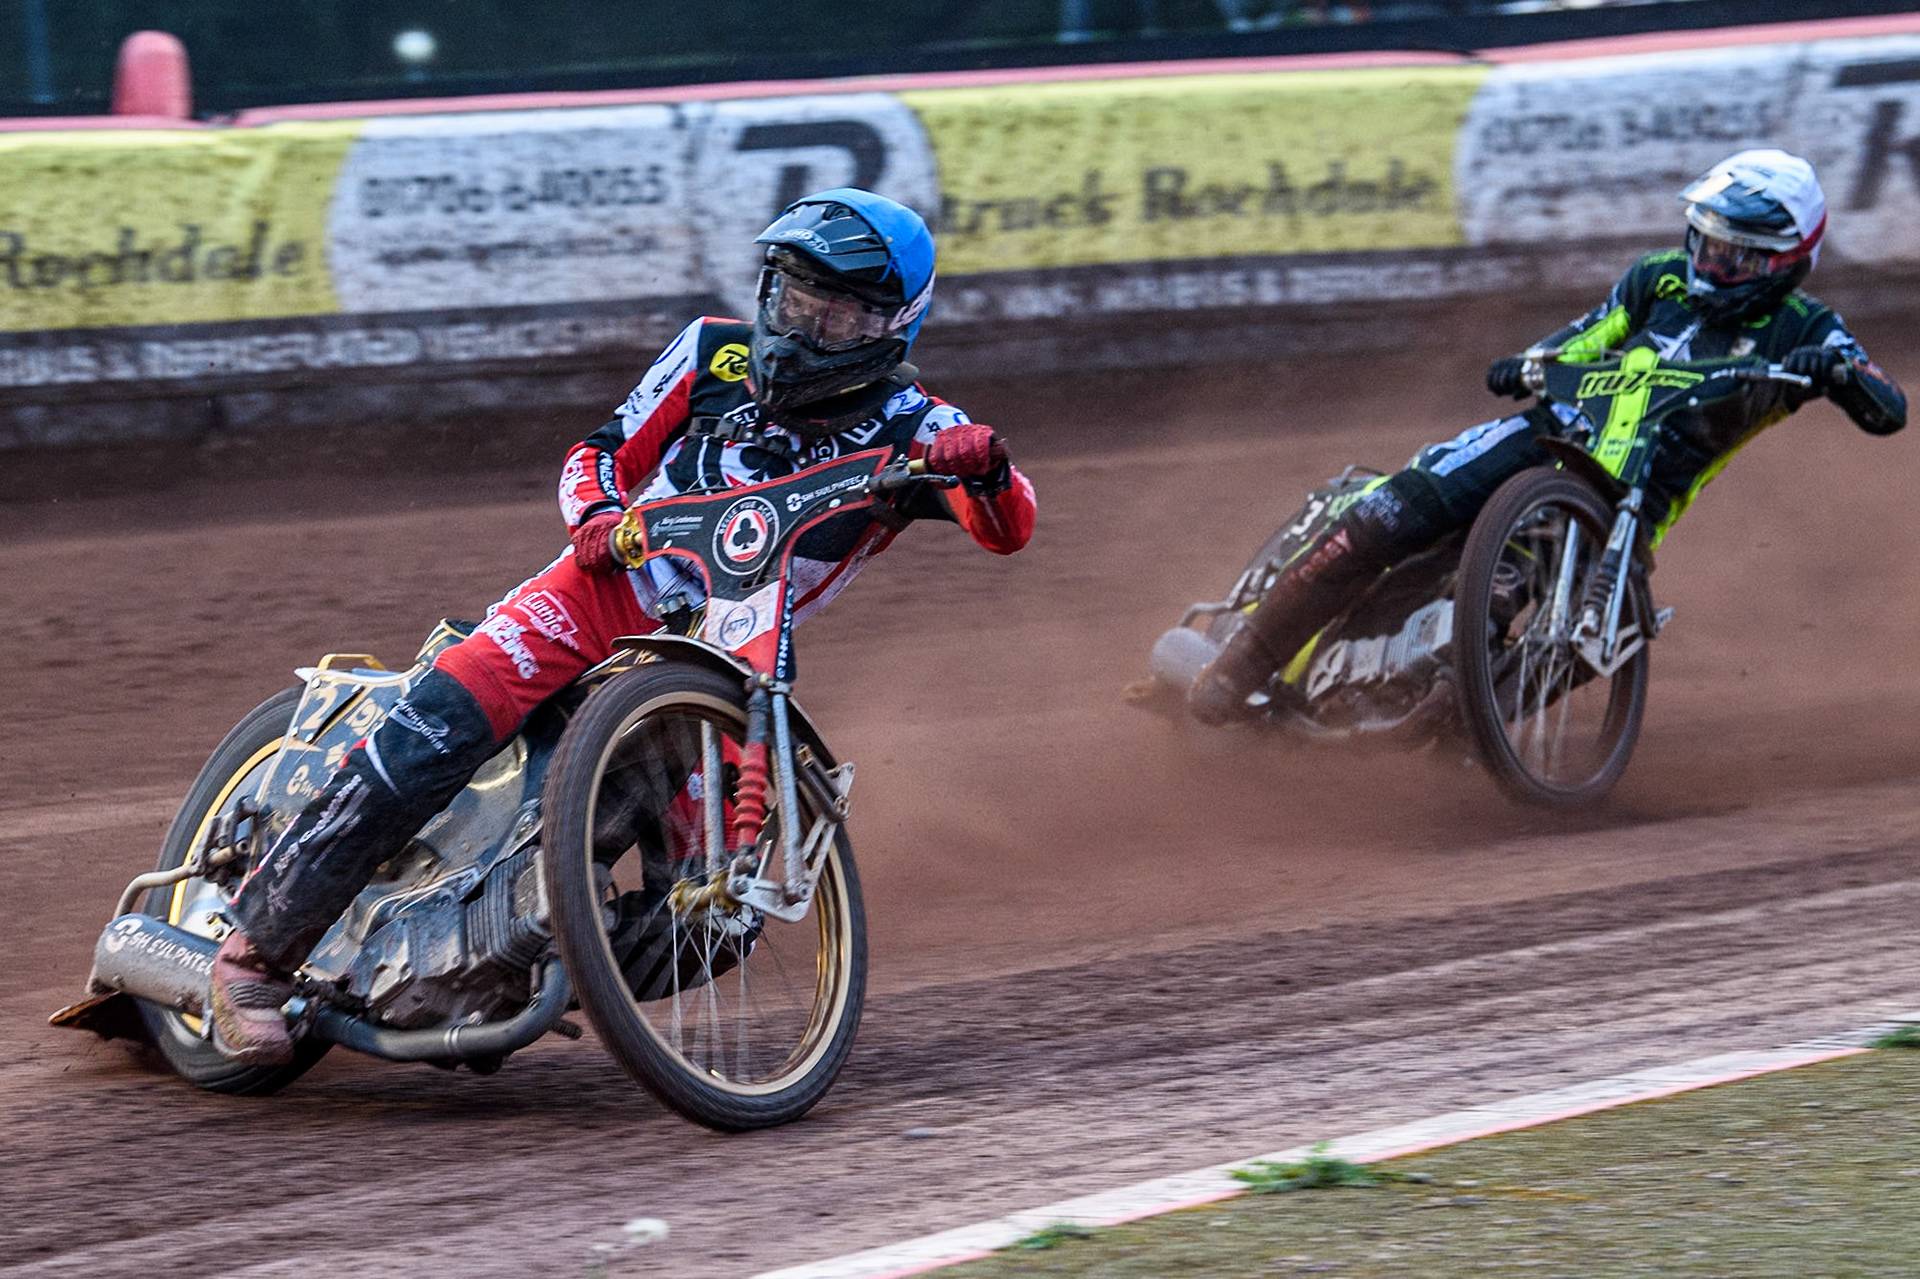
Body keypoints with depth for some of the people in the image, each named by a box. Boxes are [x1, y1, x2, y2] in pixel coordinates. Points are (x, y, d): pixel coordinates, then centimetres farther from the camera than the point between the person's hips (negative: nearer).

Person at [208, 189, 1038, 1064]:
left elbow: (1008, 529, -12)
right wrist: (597, 516, -12)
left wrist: (984, 465, -36)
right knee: (428, 742, -24)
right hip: (608, 590, -1)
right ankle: (257, 947, -17)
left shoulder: (905, 427, 0)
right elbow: (604, 453, 12)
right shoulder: (717, 354, 6)